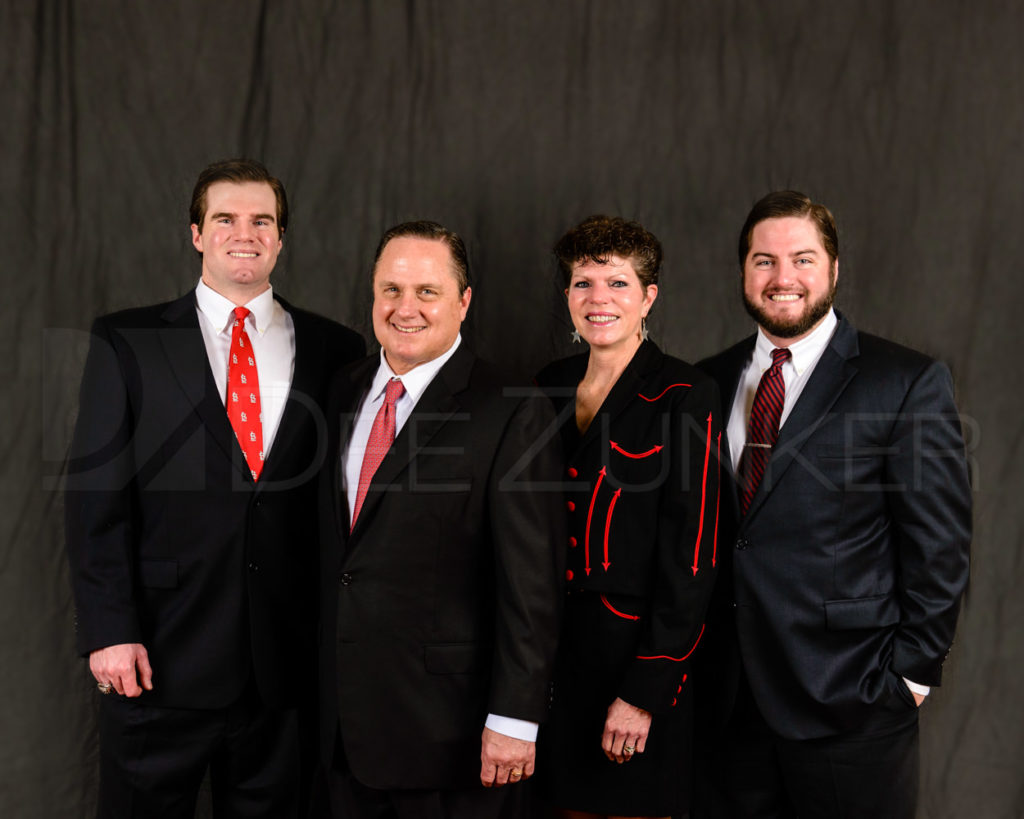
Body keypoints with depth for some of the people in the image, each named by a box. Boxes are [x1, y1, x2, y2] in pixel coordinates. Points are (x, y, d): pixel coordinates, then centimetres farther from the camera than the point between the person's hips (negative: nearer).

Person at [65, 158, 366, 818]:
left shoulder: (334, 350, 4)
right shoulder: (126, 344, 1)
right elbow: (96, 497, -3)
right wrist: (109, 631, -10)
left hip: (285, 659, 2)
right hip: (160, 654, -1)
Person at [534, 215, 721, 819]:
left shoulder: (685, 396, -9)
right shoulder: (551, 386, 8)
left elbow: (689, 555, -13)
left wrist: (643, 691, -16)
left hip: (636, 652, -5)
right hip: (552, 652, 5)